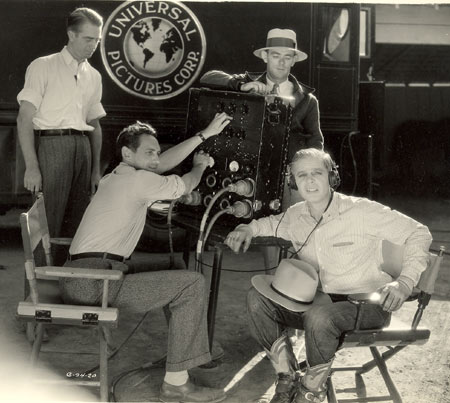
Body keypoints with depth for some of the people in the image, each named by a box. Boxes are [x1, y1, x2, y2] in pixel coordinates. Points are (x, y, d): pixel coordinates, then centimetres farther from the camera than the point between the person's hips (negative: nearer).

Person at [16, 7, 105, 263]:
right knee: (48, 223, -6)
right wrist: (31, 166, -14)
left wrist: (96, 169, 15)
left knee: (77, 222, 6)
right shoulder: (43, 67, 0)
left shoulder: (93, 76, 17)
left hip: (83, 147, 6)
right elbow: (24, 119, -5)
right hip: (51, 144, -5)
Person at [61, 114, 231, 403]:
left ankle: (185, 353, 25)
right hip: (94, 281, -10)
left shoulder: (114, 178, 21)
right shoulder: (138, 179, -6)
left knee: (174, 273, 24)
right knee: (193, 283, -8)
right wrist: (200, 165, 28)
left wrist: (206, 134, 28)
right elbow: (185, 186, 6)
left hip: (77, 280, 10)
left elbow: (163, 163, 26)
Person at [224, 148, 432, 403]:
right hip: (320, 301, 6)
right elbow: (273, 223, 27)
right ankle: (287, 378, 0)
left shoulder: (361, 210, -16)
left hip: (366, 304, -6)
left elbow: (419, 233, -12)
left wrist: (405, 282, -24)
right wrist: (248, 229, 5)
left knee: (319, 316, -37)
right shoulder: (296, 215, 2)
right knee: (257, 298, -12)